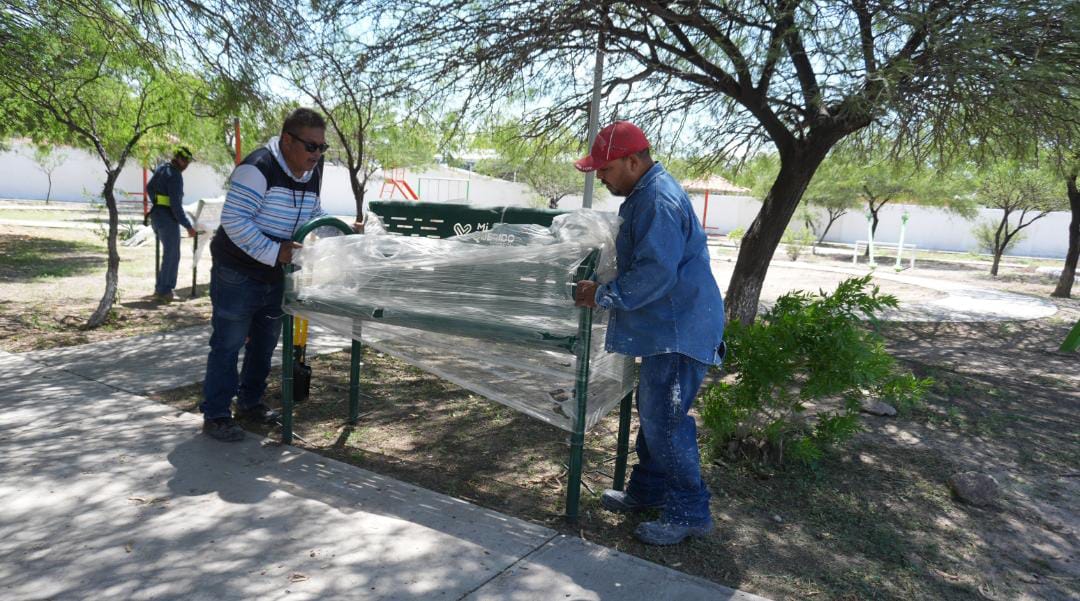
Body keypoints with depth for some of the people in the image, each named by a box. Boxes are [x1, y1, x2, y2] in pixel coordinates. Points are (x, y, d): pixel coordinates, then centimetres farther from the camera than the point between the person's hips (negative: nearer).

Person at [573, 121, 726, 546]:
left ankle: (689, 514, 9)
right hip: (666, 327, 11)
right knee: (652, 412, 19)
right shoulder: (647, 194, 14)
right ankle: (648, 491, 34)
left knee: (664, 421, -5)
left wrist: (603, 296, -17)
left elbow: (655, 274, -27)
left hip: (679, 332, -11)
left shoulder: (659, 201, -20)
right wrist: (606, 290, 17)